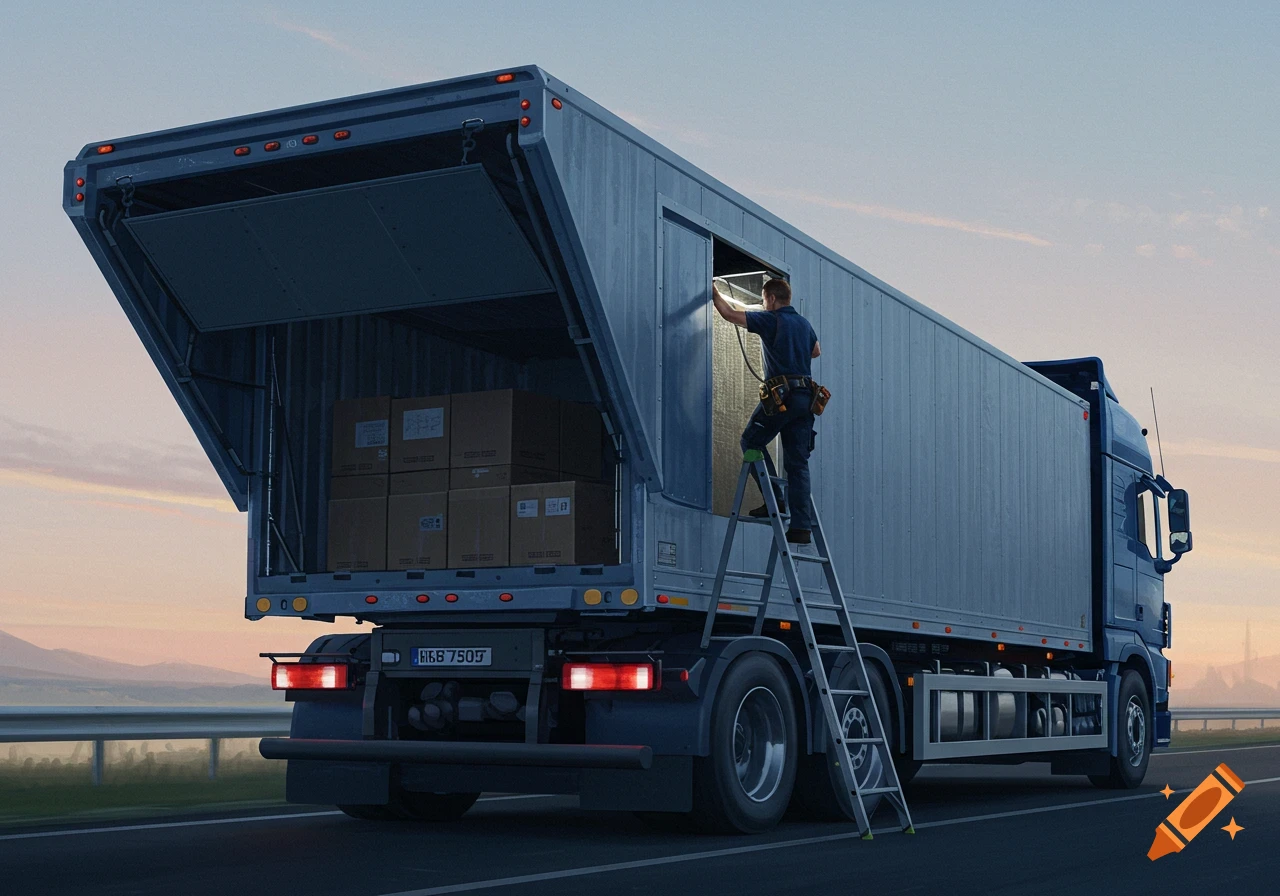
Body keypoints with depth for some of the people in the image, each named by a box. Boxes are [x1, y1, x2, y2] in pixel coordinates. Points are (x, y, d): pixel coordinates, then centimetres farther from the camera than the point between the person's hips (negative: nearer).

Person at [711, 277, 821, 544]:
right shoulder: (804, 324, 17)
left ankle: (775, 500, -3)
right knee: (798, 462, 4)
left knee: (752, 441, 10)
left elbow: (729, 314, -1)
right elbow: (816, 350, 37)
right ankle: (801, 527, -2)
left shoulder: (770, 320, -4)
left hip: (782, 394, -7)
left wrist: (716, 294, 17)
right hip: (806, 396, 7)